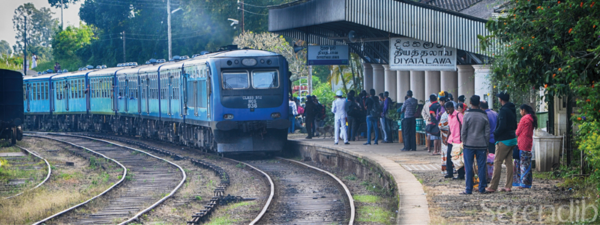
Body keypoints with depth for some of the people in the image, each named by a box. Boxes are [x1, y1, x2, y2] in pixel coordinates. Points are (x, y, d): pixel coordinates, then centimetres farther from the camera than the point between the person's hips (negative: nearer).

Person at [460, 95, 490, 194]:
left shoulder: (467, 115, -7)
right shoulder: (484, 116, 1)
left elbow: (463, 131, -5)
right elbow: (487, 132, 5)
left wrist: (464, 142, 6)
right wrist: (485, 144, 12)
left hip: (469, 145, -2)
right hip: (481, 145, 2)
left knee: (469, 168, 2)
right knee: (481, 167, 7)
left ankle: (469, 189, 1)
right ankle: (482, 188, 9)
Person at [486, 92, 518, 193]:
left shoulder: (503, 110, -17)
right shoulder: (512, 110, 11)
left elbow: (502, 126, -22)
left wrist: (495, 134, -7)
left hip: (504, 140, -9)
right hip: (512, 139, 9)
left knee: (497, 162, -5)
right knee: (509, 162, 10)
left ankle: (493, 187, -6)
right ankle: (508, 186, 11)